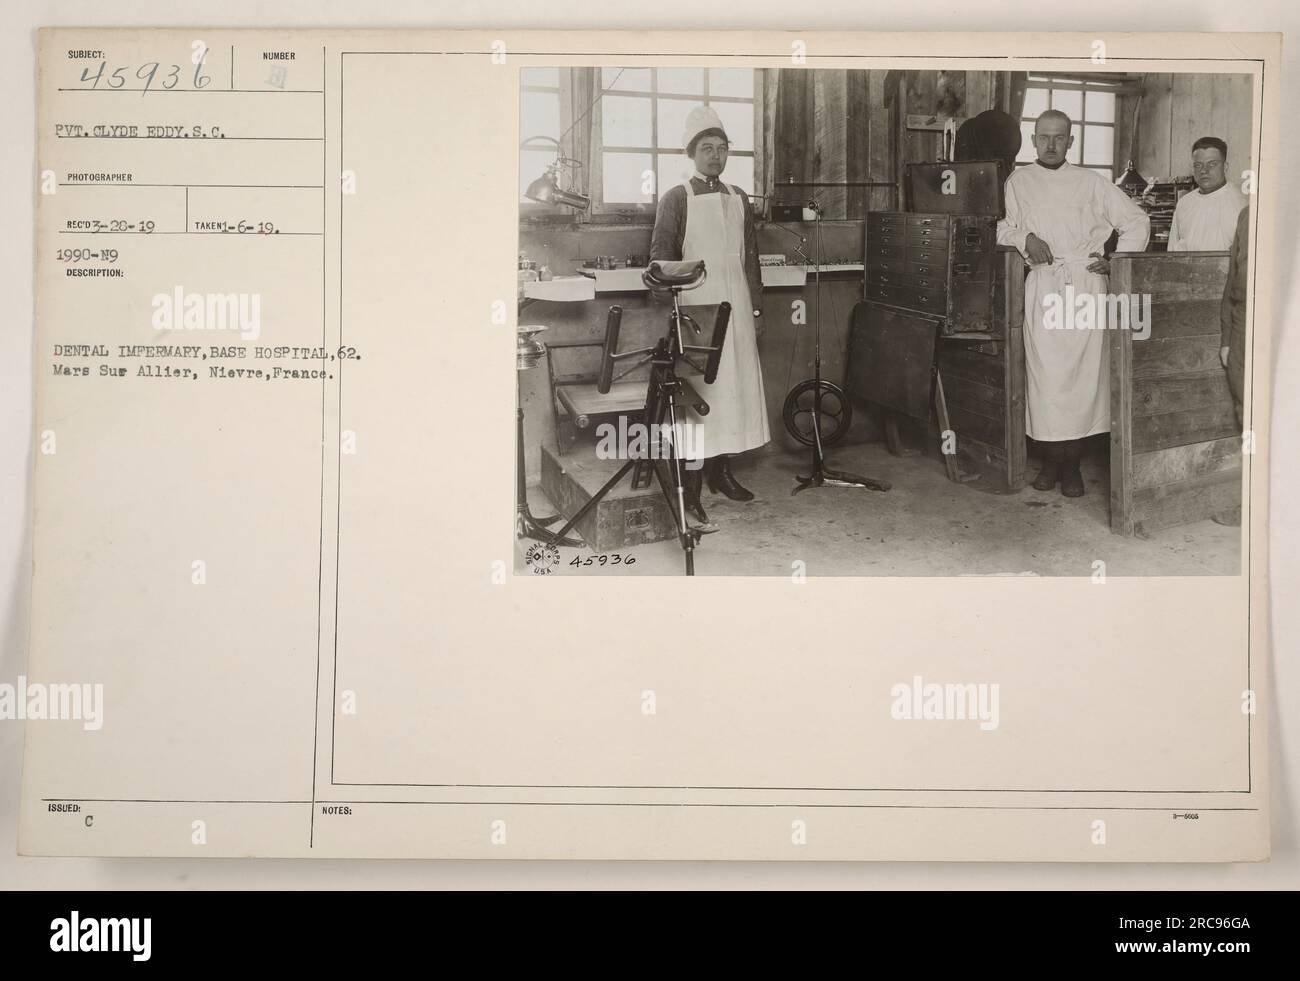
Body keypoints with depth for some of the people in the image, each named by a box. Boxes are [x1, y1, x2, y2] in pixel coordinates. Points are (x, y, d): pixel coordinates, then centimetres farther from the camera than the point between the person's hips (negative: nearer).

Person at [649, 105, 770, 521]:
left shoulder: (738, 198, 14)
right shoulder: (676, 199, 0)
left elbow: (751, 257, 16)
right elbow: (661, 259, -3)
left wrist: (756, 307, 12)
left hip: (736, 307, 5)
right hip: (696, 307, -5)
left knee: (735, 386, 7)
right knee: (697, 390, -6)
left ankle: (721, 471, 19)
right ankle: (690, 487, -3)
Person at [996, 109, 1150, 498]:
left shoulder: (1091, 182, 11)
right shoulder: (1018, 182, 12)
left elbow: (1137, 221, 14)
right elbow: (1002, 228, 14)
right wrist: (1026, 239, -5)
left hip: (1086, 282, 0)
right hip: (1041, 286, 0)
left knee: (1083, 371, -4)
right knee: (1044, 371, -5)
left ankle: (1072, 462, 0)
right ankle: (1051, 457, 5)